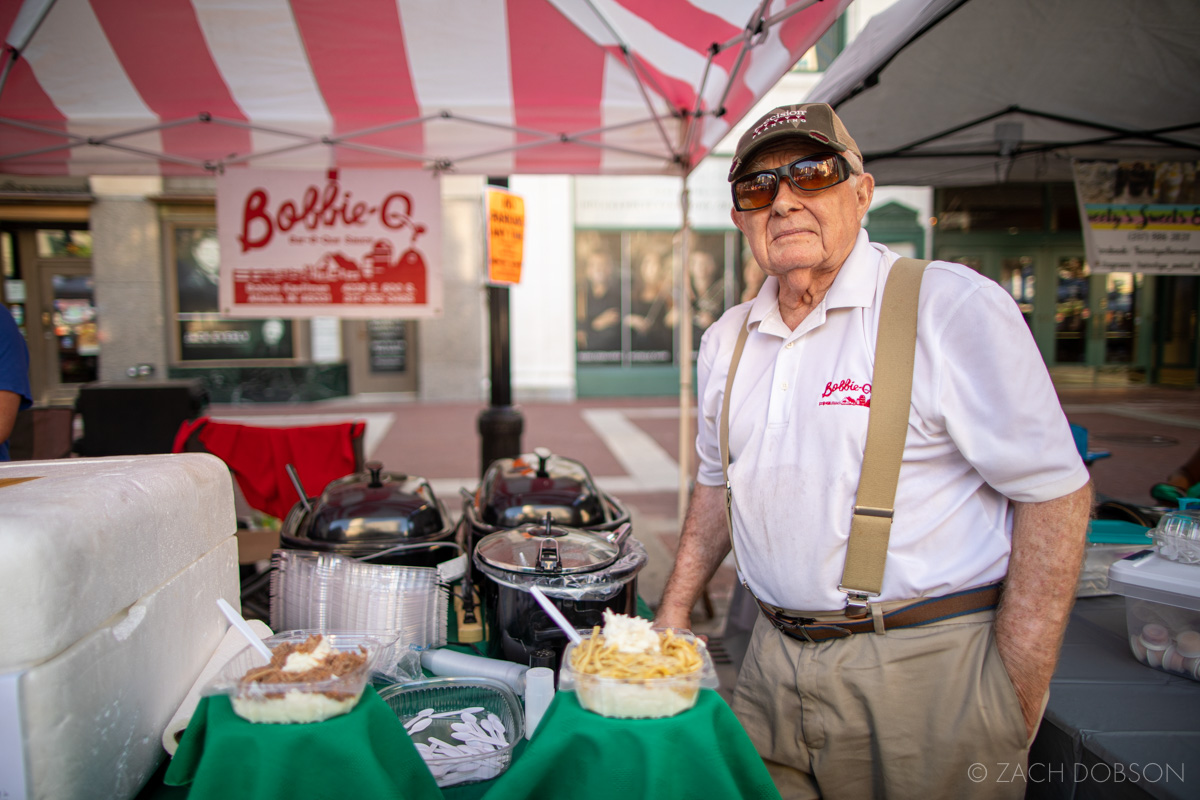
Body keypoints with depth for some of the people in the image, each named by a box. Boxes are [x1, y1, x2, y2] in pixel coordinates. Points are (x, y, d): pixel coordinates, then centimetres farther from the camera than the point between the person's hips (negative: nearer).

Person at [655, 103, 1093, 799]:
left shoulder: (954, 307, -12)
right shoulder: (726, 340, 7)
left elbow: (1055, 495, -13)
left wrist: (1014, 713, -15)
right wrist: (672, 618, 12)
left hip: (925, 672, -5)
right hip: (773, 667, 5)